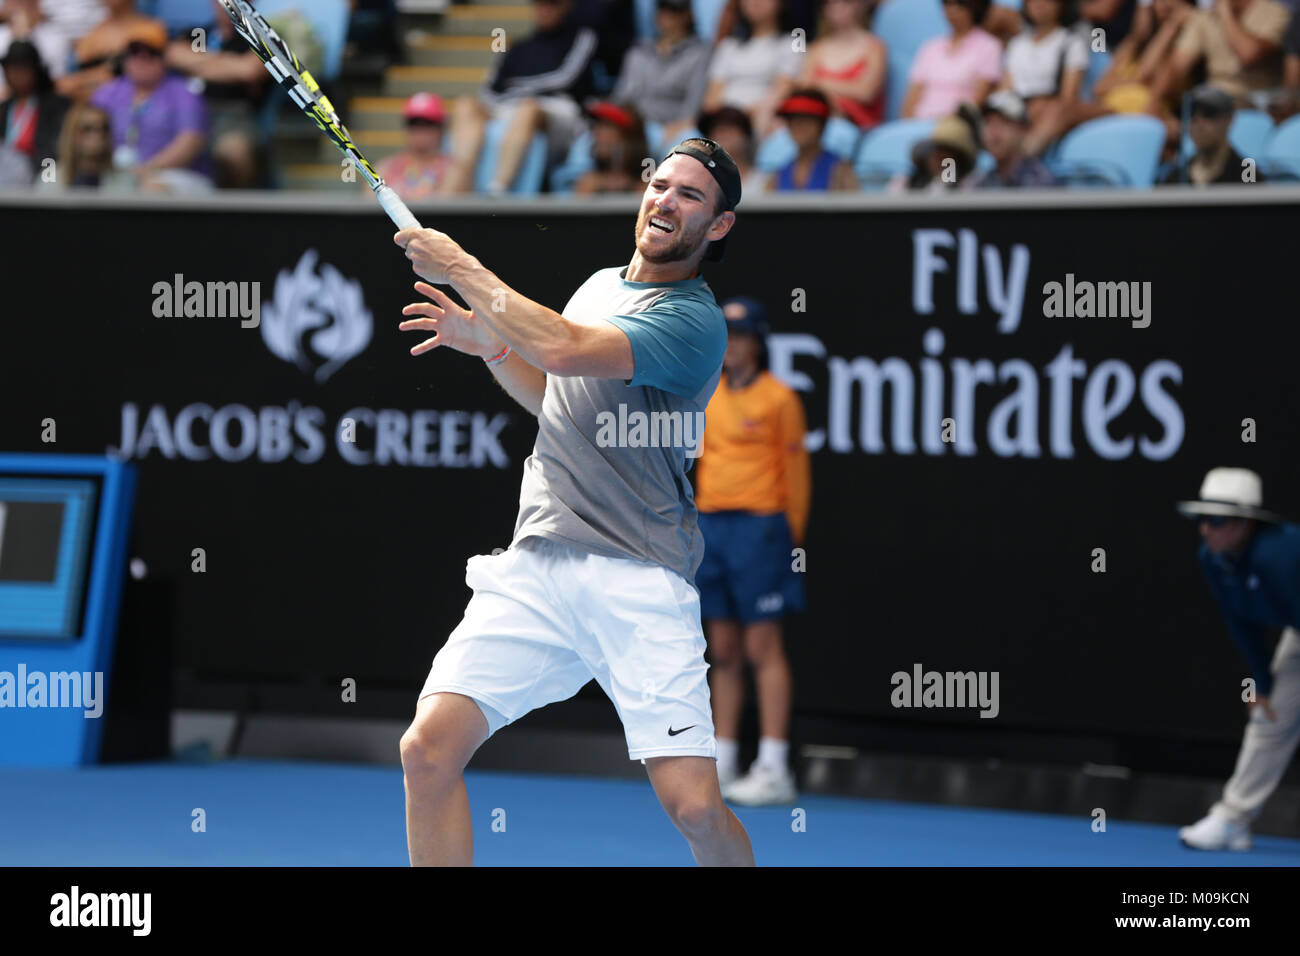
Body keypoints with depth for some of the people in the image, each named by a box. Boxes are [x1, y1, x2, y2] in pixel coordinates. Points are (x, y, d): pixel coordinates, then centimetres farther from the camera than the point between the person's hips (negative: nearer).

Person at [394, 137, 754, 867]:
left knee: (695, 807, -14)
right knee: (429, 748, -12)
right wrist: (485, 339, 17)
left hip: (639, 580, -6)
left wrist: (461, 269, -12)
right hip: (536, 565, 6)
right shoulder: (600, 286, 18)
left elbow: (564, 349, -22)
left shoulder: (693, 322, -8)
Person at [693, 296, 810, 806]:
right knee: (723, 651, 8)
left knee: (762, 647, -7)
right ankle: (722, 762, 13)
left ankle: (774, 770, -6)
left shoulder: (778, 398, -4)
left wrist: (791, 536, -2)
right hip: (710, 527, 6)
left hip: (759, 527, -6)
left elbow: (796, 473, -2)